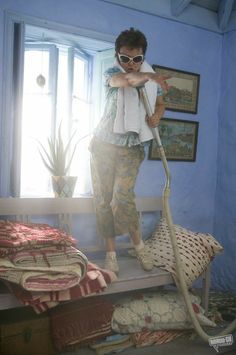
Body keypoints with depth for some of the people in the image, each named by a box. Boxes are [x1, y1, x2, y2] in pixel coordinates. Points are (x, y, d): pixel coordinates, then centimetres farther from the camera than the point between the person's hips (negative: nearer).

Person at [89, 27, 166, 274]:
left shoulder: (151, 79, 3)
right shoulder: (112, 73, -7)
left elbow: (160, 104, 17)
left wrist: (156, 116, -8)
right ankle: (110, 252, 11)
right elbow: (125, 80, -31)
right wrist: (145, 76, -54)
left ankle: (138, 245, 6)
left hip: (132, 148, 0)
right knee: (104, 200, 0)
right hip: (104, 144, 0)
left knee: (122, 197, -15)